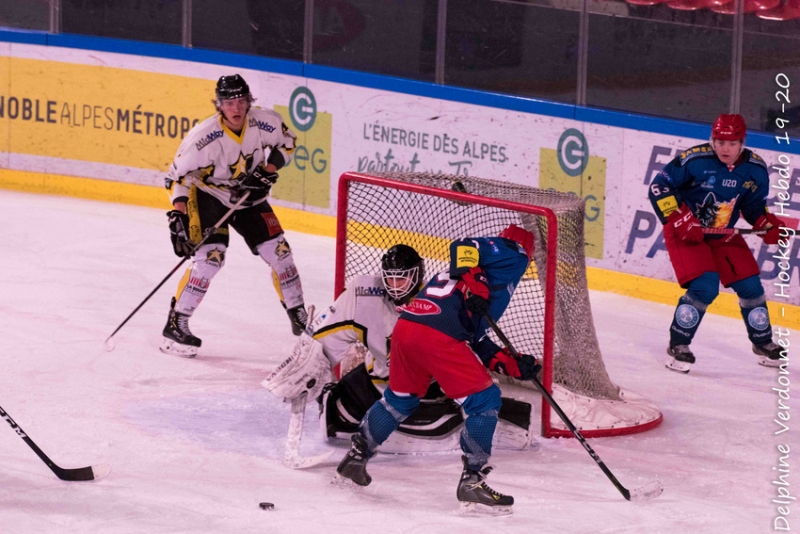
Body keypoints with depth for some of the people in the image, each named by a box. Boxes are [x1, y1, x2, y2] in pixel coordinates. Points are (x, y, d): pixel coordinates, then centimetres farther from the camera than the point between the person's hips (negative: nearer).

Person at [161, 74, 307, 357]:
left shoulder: (267, 122, -19)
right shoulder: (204, 136, -30)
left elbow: (286, 143, 2)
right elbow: (178, 175, -24)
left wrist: (268, 170, -12)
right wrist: (178, 215, -32)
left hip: (249, 197, 4)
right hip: (209, 196, -4)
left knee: (278, 251, 0)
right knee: (210, 257, -21)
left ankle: (299, 316, 19)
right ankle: (175, 325, -13)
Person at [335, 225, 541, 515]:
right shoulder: (514, 255, 11)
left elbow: (475, 341, 27)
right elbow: (463, 246, -10)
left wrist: (512, 364, 20)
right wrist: (473, 285, -21)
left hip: (405, 325, 9)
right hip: (437, 335, -9)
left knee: (400, 398, 30)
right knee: (484, 399, 0)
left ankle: (356, 456, 39)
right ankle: (472, 480, -1)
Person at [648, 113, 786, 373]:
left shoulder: (755, 169, -9)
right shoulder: (693, 160, -24)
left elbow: (754, 204, 5)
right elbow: (659, 187, -18)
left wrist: (768, 224, -14)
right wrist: (679, 220, -25)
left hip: (724, 235, 5)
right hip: (685, 232, -5)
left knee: (749, 285, 5)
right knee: (704, 288, -22)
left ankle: (763, 342, 29)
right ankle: (677, 345, -6)